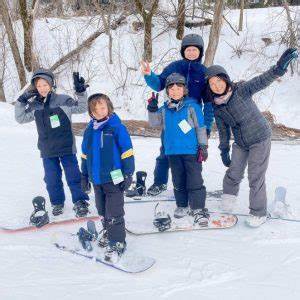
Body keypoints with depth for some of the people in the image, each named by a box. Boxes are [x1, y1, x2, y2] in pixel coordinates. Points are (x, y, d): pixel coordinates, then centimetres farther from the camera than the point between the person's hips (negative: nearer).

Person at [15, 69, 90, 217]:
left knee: (73, 175, 1)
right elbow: (20, 118, 11)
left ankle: (80, 201, 13)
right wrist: (21, 101, -2)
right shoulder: (35, 106, 3)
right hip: (47, 150, 4)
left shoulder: (63, 100, -9)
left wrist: (80, 92, -26)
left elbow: (82, 108, -10)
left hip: (66, 147, -4)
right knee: (51, 178, 11)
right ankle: (57, 202, 29)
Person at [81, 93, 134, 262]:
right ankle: (108, 233, 38)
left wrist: (128, 174, -12)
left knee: (114, 213, -3)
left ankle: (118, 243, 7)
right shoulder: (90, 131, 7)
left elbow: (127, 152, -11)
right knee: (102, 212, 20)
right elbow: (85, 155, 17)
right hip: (97, 179, 6)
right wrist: (85, 175, 18)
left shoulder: (117, 127, -11)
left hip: (114, 178, -6)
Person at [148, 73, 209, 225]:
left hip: (191, 150, -4)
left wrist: (203, 146, -4)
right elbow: (154, 123, 14)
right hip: (173, 151, 4)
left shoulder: (192, 106, -5)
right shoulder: (165, 109, 7)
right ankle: (182, 205, 28)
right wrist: (152, 109, -3)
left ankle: (198, 209, 5)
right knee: (178, 181, 14)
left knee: (194, 181, -3)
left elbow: (200, 127, -3)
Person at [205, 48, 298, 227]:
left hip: (260, 139, -4)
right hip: (240, 143, 5)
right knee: (234, 173, 11)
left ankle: (259, 213, 12)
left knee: (256, 177, -2)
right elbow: (223, 130, 8)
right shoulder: (217, 107, -3)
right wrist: (224, 150, 13)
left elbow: (263, 81, -29)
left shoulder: (241, 90, -17)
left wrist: (280, 67, -45)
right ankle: (229, 194, 40)